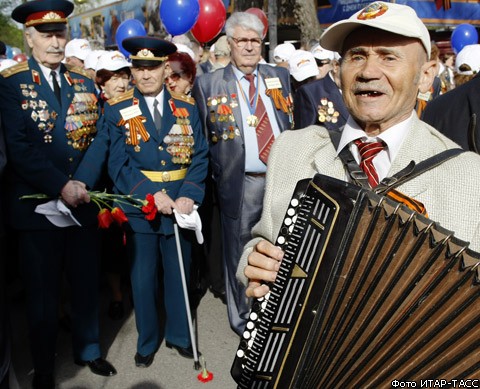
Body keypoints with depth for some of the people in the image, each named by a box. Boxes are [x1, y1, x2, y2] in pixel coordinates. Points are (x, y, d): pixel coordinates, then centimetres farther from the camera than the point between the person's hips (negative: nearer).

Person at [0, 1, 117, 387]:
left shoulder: (84, 82, 10)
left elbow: (97, 140, 8)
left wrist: (83, 184, -3)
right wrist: (61, 186, -22)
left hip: (83, 201, 4)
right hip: (37, 204, -3)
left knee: (86, 283, 15)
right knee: (43, 292, 9)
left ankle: (88, 349, 37)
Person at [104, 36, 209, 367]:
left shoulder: (187, 107, 4)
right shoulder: (117, 110, -1)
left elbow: (200, 156, -1)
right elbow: (118, 163, -8)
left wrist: (189, 196, -15)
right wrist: (151, 194, -20)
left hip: (180, 206, 2)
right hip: (139, 208, -1)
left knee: (178, 274, 14)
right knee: (143, 278, 9)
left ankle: (179, 335, 35)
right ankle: (147, 342, 30)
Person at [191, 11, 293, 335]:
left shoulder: (281, 77, 10)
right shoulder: (208, 84, 1)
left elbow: (295, 124, 10)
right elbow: (202, 138, 4)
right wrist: (217, 174, 0)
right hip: (241, 185, -2)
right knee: (241, 255, 8)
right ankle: (244, 319, 27)